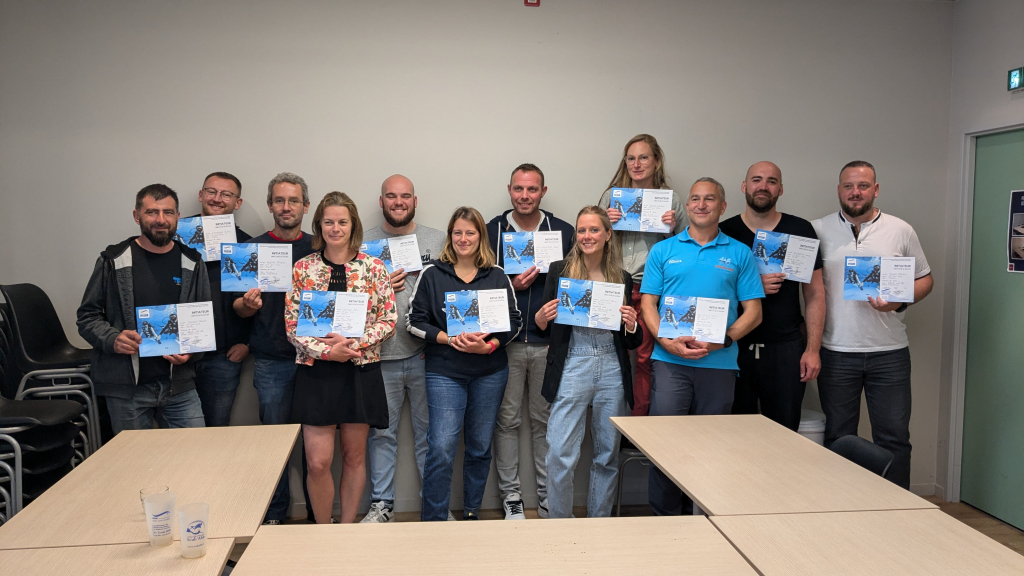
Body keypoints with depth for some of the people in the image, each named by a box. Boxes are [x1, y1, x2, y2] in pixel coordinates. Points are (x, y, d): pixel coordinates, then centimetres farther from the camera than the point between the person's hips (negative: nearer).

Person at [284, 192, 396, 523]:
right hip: (316, 371, 0)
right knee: (317, 462, -2)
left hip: (361, 371, 0)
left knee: (354, 456, 10)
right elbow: (292, 324, 0)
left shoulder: (374, 268, 1)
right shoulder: (303, 268, 3)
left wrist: (352, 343, -14)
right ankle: (323, 532, 19)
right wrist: (326, 350, -14)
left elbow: (388, 321, -1)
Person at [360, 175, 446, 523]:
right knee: (382, 432, 8)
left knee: (429, 430, 8)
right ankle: (382, 504, 20)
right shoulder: (364, 243, 7)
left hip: (426, 354, 0)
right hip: (380, 354, 0)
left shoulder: (437, 240, 7)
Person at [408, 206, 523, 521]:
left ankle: (472, 514, 28)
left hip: (490, 373, 3)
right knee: (441, 449, -10)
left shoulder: (497, 276, 6)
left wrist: (489, 345, -12)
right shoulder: (432, 274, 1)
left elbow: (515, 321, 5)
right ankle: (432, 522, 4)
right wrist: (449, 339, -15)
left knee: (480, 447, 12)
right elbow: (415, 321, -1)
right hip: (444, 372, -2)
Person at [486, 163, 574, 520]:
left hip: (549, 342, 1)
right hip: (506, 342, 0)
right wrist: (511, 286, -12)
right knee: (507, 420, 7)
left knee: (546, 421, 9)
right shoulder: (491, 231, 4)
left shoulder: (563, 232, 6)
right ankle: (510, 494, 20)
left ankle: (547, 494, 22)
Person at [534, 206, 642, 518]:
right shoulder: (560, 271, 3)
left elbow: (633, 342, 13)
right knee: (560, 454, -6)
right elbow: (542, 326, 6)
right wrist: (543, 316, -16)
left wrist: (631, 325, -9)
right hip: (572, 367, -2)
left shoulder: (622, 279, 9)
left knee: (608, 455, 10)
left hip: (612, 369, 3)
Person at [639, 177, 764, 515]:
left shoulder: (739, 254, 9)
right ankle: (665, 514, 10)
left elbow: (753, 311, 5)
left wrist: (722, 341, -11)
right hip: (669, 361, 0)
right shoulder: (664, 250, 10)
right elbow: (648, 303, 5)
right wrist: (668, 342, -11)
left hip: (719, 364, 1)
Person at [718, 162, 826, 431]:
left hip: (786, 348, 0)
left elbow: (815, 294, 5)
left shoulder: (801, 231, 5)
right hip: (734, 346, 0)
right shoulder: (724, 233, 4)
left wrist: (813, 349, -2)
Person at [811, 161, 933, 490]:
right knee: (837, 438, 10)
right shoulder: (818, 231, 3)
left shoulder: (901, 231, 5)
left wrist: (900, 300, -11)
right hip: (835, 352, 0)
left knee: (894, 438, 4)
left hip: (889, 352, 0)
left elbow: (924, 279, 10)